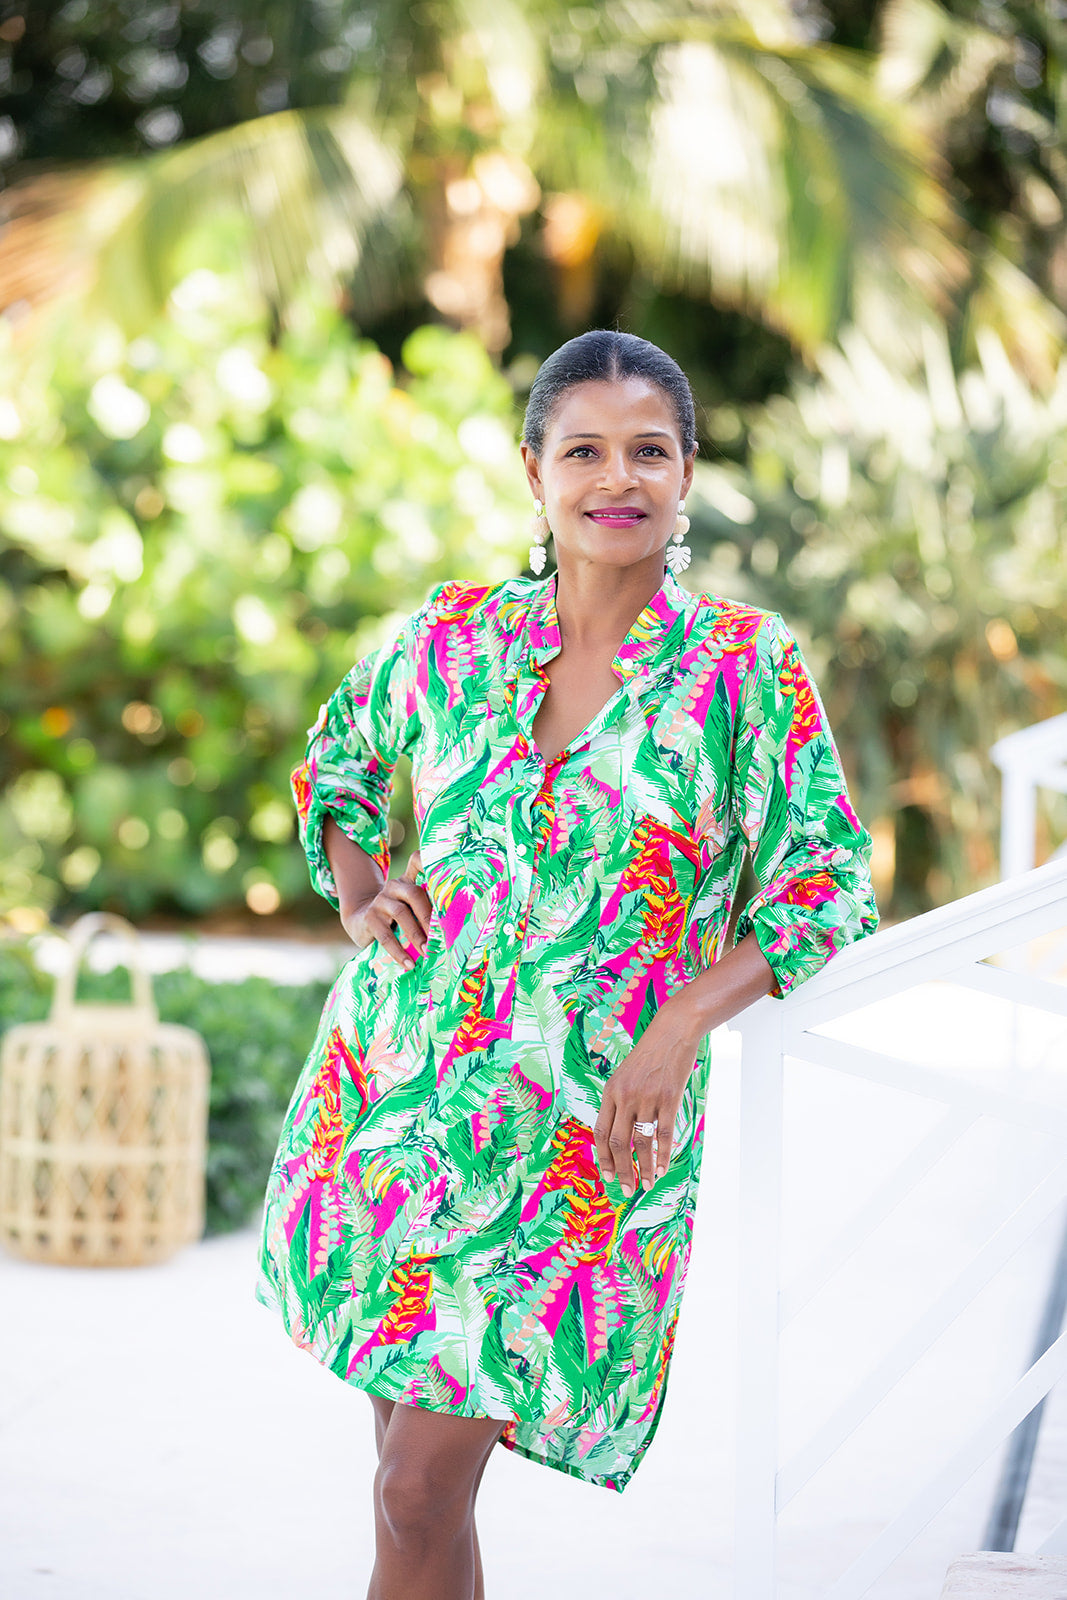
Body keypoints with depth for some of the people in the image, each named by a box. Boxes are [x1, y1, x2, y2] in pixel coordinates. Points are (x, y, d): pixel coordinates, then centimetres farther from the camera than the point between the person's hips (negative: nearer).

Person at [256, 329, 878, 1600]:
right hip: (396, 1086, 3)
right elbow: (337, 761, 22)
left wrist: (683, 1021, -14)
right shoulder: (453, 634, 4)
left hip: (585, 1131, -3)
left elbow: (829, 876, -2)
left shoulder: (746, 664, -4)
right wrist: (356, 896, 3)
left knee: (421, 1492, -7)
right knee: (412, 1467, 10)